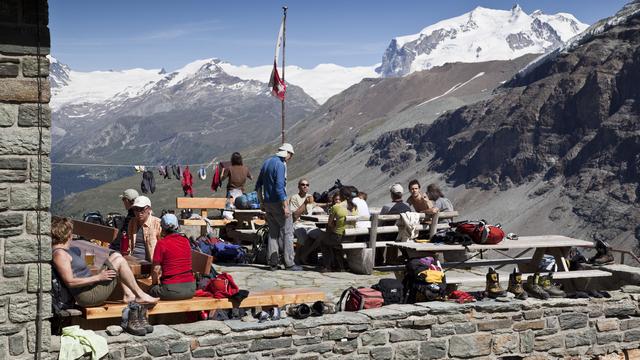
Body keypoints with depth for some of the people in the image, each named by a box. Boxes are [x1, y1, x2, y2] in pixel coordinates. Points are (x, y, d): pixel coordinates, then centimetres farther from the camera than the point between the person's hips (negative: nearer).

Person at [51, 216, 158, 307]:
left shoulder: (65, 250, 15)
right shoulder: (59, 254, -17)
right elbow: (70, 282, -24)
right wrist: (98, 277, -21)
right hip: (87, 296, -11)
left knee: (116, 255, 11)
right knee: (119, 260, -12)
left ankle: (128, 295, 5)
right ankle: (140, 295, -4)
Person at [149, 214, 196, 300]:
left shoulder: (162, 243, -7)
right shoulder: (186, 241, 9)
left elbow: (156, 269, -6)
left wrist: (154, 282, 13)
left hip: (172, 290, -5)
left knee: (151, 290, 17)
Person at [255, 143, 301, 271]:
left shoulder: (266, 162, 12)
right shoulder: (280, 165, -14)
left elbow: (258, 185, 17)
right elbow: (280, 187, -22)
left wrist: (261, 202, 23)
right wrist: (285, 206, -20)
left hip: (267, 203, 8)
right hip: (278, 202, -8)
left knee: (273, 233, 12)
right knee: (287, 232, -2)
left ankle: (273, 263, 13)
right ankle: (289, 263, -3)